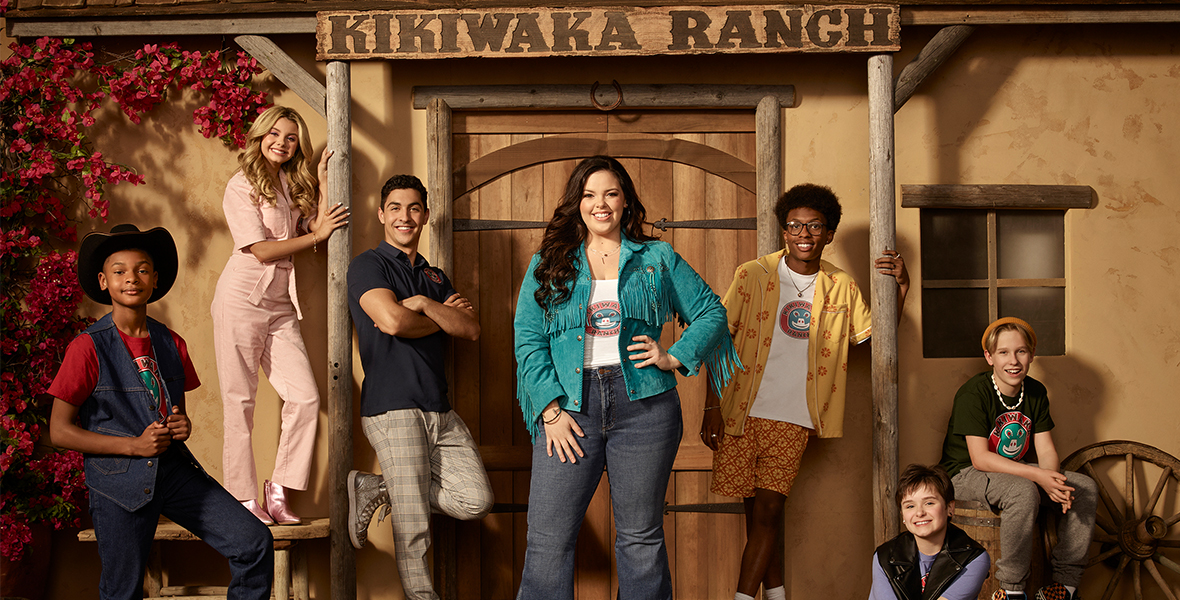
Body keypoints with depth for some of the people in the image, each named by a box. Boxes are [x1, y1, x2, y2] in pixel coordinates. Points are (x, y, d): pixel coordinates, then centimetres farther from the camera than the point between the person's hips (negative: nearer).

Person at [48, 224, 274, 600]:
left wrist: (183, 426, -3)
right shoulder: (89, 348, -8)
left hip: (175, 469, 5)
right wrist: (135, 445, -15)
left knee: (254, 543, -6)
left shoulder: (171, 344, 7)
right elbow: (59, 431, -9)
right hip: (120, 481, -4)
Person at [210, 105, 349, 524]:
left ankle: (278, 491, 7)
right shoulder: (242, 185, -3)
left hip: (281, 305, 6)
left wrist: (323, 182, 4)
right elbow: (261, 250, -10)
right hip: (242, 298, -6)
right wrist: (317, 235, -9)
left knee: (306, 397, -4)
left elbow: (322, 229, 7)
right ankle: (243, 499, 5)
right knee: (239, 403, -1)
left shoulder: (294, 185, 15)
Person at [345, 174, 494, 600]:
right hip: (393, 409, -7)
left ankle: (378, 490, 13)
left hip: (440, 412, 7)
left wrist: (425, 304, -8)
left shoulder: (435, 277, 21)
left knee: (476, 501, 0)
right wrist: (442, 319, 1)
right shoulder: (368, 266, 1)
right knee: (413, 531, -5)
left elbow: (471, 329, 6)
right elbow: (392, 320, -17)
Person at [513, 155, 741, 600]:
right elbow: (527, 340, 4)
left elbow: (710, 313, 15)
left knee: (641, 538, 7)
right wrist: (550, 409, -7)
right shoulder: (547, 266, 11)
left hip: (642, 406, 0)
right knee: (548, 539, -3)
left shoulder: (658, 259, 11)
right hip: (570, 407, 0)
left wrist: (674, 357, -2)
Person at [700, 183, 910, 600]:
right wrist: (712, 407, -5)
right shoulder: (753, 276, 0)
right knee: (758, 515, 2)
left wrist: (900, 289, 0)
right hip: (741, 413, -1)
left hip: (793, 419, 1)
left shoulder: (841, 288, 7)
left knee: (767, 513, -5)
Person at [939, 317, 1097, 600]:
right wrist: (1037, 475, -33)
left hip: (1017, 468, 7)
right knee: (1023, 491, -37)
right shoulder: (973, 394, -18)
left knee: (1086, 488, -11)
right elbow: (980, 458, -24)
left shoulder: (1036, 392, 2)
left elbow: (1045, 450, -1)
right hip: (967, 473, -7)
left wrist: (1054, 480, -26)